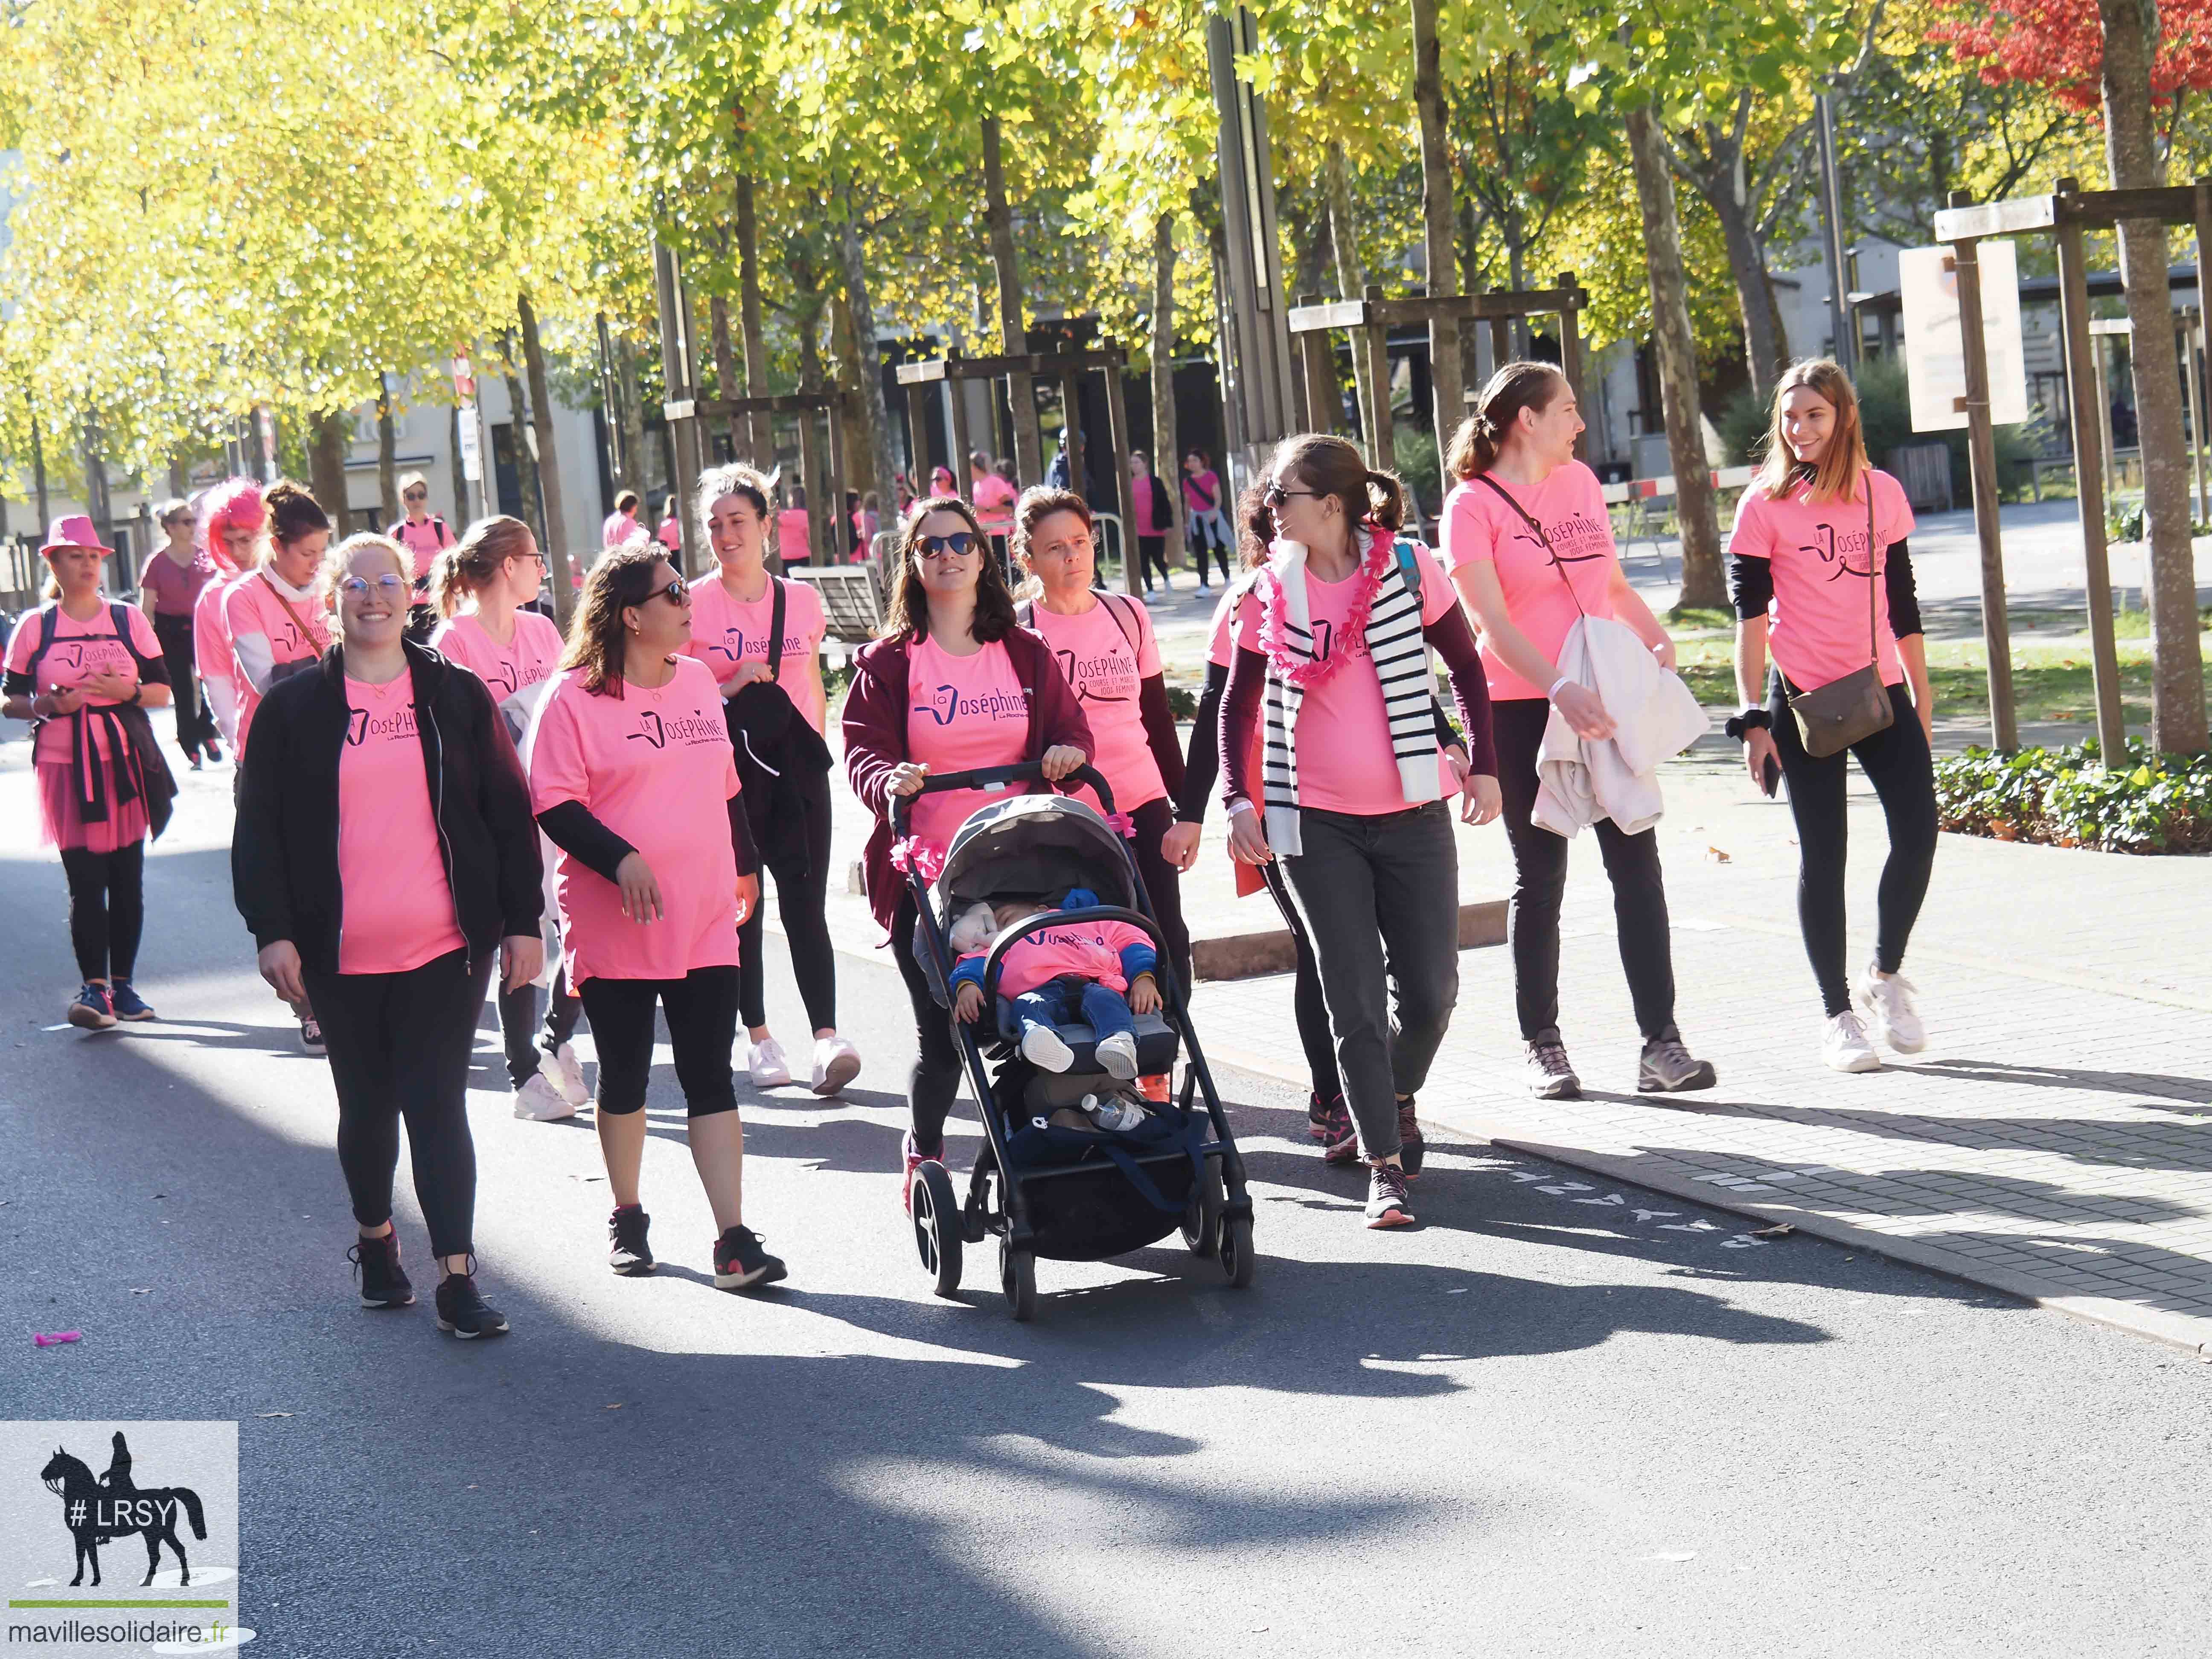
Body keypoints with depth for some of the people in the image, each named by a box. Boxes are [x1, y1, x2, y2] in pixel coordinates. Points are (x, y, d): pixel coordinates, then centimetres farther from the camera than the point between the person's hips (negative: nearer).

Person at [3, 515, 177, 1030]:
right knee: (84, 881, -9)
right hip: (65, 768, -2)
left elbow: (162, 691, 7)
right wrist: (47, 705, -14)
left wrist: (128, 691, -13)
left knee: (127, 879, 4)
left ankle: (122, 985, 12)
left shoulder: (129, 620, 7)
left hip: (126, 764, 2)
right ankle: (94, 987, -11)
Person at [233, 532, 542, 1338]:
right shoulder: (293, 709, 3)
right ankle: (375, 1237, 36)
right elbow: (260, 828, 3)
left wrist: (523, 921, 3)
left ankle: (457, 1279, -7)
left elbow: (509, 812, 7)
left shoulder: (457, 697, 5)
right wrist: (272, 930, -7)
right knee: (367, 1105, 13)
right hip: (340, 953, 1)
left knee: (437, 1104, -6)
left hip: (446, 945, -1)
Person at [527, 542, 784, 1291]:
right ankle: (627, 1220, 27)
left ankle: (735, 1241, -6)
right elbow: (554, 805, -11)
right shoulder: (574, 698, -8)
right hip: (615, 927, -4)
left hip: (705, 921, 4)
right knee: (625, 1075, 9)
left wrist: (744, 864, 29)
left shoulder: (698, 681, 10)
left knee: (710, 1076, -2)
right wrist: (620, 859, -23)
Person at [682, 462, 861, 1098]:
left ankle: (827, 1037, -16)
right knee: (742, 905, 5)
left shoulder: (802, 600, 9)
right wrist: (732, 688, -13)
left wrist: (813, 748, 12)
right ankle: (758, 1035, 15)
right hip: (726, 769, -1)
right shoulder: (693, 605, 0)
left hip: (796, 768, 1)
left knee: (805, 903, -8)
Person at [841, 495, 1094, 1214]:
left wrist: (1068, 752, -9)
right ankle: (923, 1155, 20)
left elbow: (1069, 726, 14)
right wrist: (889, 781, -23)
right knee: (943, 1033, -4)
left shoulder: (1025, 654, 12)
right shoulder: (888, 662, 4)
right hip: (924, 875, -2)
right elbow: (862, 749, -1)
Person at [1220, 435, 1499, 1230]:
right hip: (1316, 823, 0)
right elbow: (1238, 707, 8)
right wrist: (1239, 799, -1)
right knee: (1355, 1000, -3)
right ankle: (1384, 1166, 5)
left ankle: (1398, 1096, 35)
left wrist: (1482, 767, 4)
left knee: (1431, 989, 3)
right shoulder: (1269, 592, -1)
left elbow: (1466, 667, 7)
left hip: (1413, 815, 0)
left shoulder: (1407, 569, -4)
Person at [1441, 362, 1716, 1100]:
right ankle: (1543, 1047, 14)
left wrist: (1657, 637, 2)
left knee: (1637, 868, -2)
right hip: (1523, 711, -5)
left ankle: (1660, 1045, -2)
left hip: (1605, 701, 5)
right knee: (1540, 879, 3)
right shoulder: (1473, 505, -6)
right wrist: (1561, 691, -27)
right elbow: (1491, 622, -15)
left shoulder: (1581, 482, 12)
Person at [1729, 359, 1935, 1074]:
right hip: (1805, 698, -3)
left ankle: (1885, 976, 17)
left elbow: (1901, 600, 15)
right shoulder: (1766, 504, -4)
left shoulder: (1883, 493, 7)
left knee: (1918, 830, -5)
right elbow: (1750, 616, -5)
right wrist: (1754, 718, -9)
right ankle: (1838, 1014, 11)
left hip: (1880, 690, 3)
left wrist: (1921, 694, 16)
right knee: (1822, 852, 1)